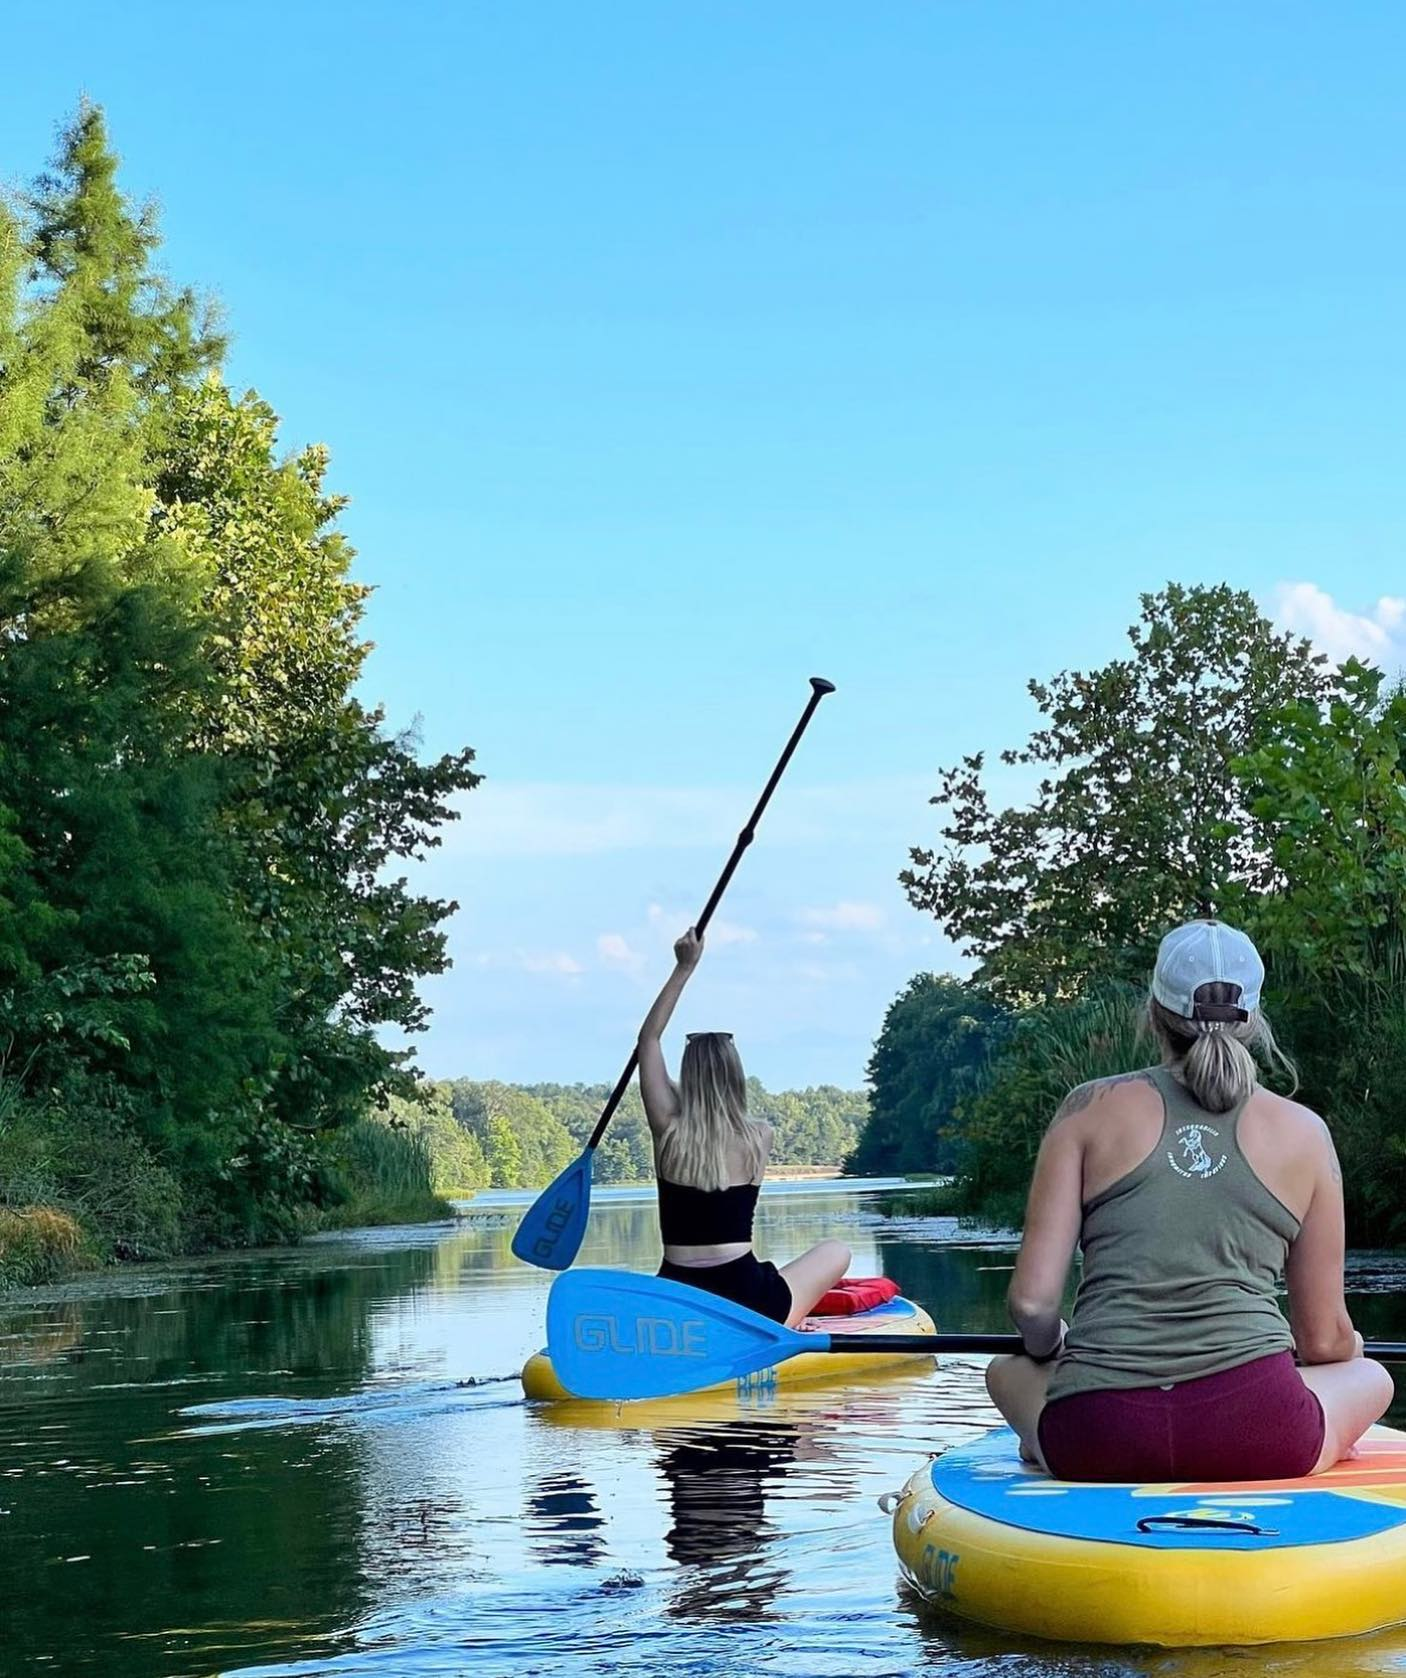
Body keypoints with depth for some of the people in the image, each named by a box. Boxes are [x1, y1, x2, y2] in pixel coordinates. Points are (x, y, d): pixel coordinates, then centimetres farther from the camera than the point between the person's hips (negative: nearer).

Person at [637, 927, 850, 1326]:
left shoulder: (668, 1130, -1)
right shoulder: (759, 1138, -2)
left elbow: (649, 1037, 10)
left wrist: (684, 968, 15)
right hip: (747, 1304, -1)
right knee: (836, 1251, 23)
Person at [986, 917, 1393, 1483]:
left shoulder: (1090, 1109, 10)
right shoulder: (1303, 1132, 11)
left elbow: (1031, 1303, 4)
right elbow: (1324, 1340, 13)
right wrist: (1353, 1345, 38)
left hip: (1093, 1439, 2)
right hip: (1254, 1432, -1)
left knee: (1007, 1371, 35)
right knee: (1371, 1376, 30)